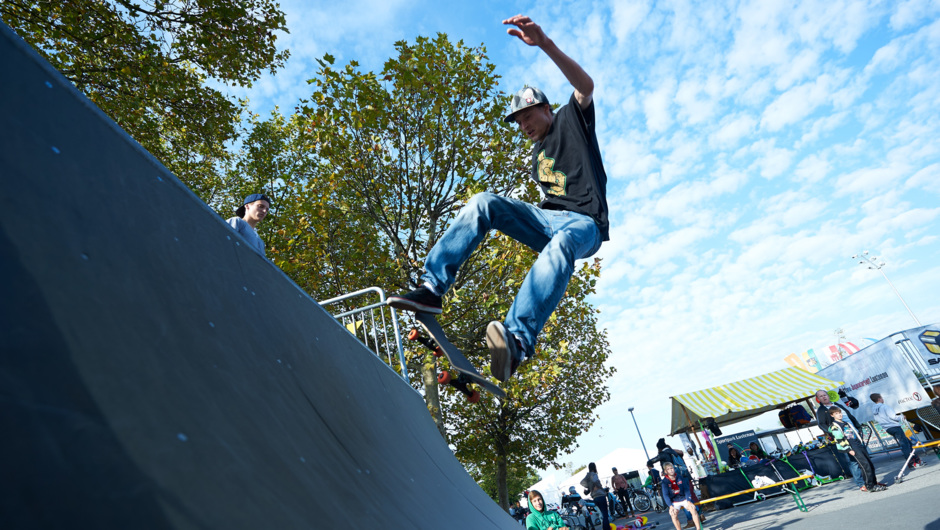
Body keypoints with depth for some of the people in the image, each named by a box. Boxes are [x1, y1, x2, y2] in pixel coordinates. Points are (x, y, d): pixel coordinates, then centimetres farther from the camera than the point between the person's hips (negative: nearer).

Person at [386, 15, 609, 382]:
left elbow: (585, 86, -15)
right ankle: (432, 288, -28)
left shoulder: (571, 120, 7)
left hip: (584, 224, -6)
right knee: (484, 203, -16)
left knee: (559, 245, -42)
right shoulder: (537, 155, 25)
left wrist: (545, 43, -28)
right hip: (547, 218, 6)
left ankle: (518, 341, -60)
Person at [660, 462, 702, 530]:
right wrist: (670, 506, -25)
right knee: (673, 514, -28)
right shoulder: (665, 481, -9)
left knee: (693, 508, -25)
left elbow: (686, 489, -4)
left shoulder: (680, 477, -3)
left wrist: (688, 501, -17)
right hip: (674, 502, -1)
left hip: (684, 499, 1)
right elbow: (665, 495, -13)